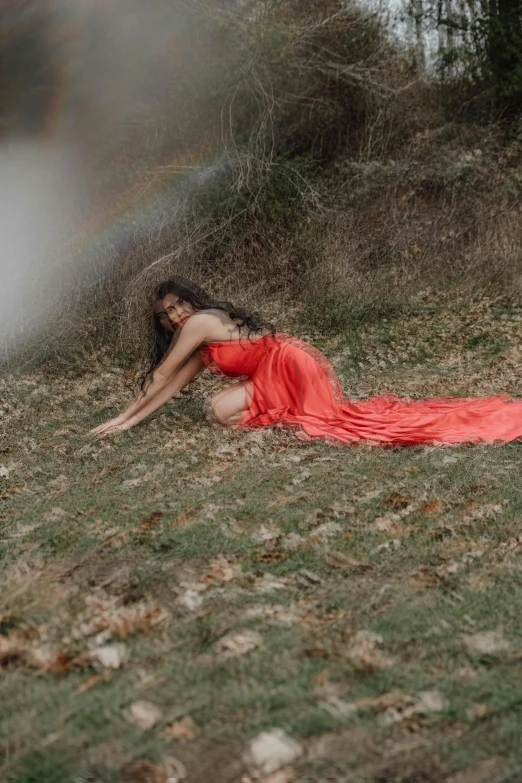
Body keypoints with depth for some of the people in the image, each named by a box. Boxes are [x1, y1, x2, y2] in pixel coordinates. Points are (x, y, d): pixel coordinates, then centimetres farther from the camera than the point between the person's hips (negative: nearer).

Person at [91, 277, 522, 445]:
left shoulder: (199, 322, -5)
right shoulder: (203, 344, 23)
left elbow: (160, 375, -1)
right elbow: (174, 384, 26)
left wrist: (125, 416, 9)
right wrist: (129, 421, 24)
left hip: (289, 364, -9)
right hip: (278, 374, 9)